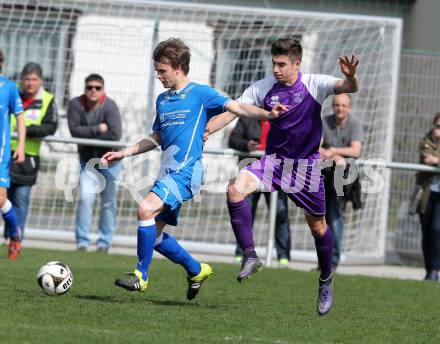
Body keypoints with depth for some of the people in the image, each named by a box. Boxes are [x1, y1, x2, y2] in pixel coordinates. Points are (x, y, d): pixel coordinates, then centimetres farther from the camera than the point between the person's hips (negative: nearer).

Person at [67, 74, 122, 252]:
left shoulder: (109, 106, -19)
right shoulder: (76, 104, -9)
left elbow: (115, 134, -29)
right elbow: (74, 130, -17)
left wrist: (88, 140, -21)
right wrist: (98, 128, -22)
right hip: (87, 160, 1)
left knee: (108, 203, 4)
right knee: (85, 198, -11)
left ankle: (104, 242, 15)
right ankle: (82, 241, -5)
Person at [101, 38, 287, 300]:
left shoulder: (200, 94, -2)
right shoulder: (163, 100, 18)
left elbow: (236, 107, -11)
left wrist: (268, 114, -27)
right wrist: (123, 153, 24)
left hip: (186, 172, -8)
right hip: (168, 173, 8)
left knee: (146, 209, -25)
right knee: (154, 233, 8)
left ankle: (141, 275, -14)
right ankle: (197, 271, 27)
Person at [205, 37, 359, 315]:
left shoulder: (314, 85, -10)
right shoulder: (263, 88, -2)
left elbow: (349, 88, -24)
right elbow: (231, 112, -3)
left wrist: (350, 76, -48)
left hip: (306, 165, -2)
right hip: (273, 160, 2)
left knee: (317, 226, 6)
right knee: (236, 188, -24)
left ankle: (326, 281, 29)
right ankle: (250, 257, -17)